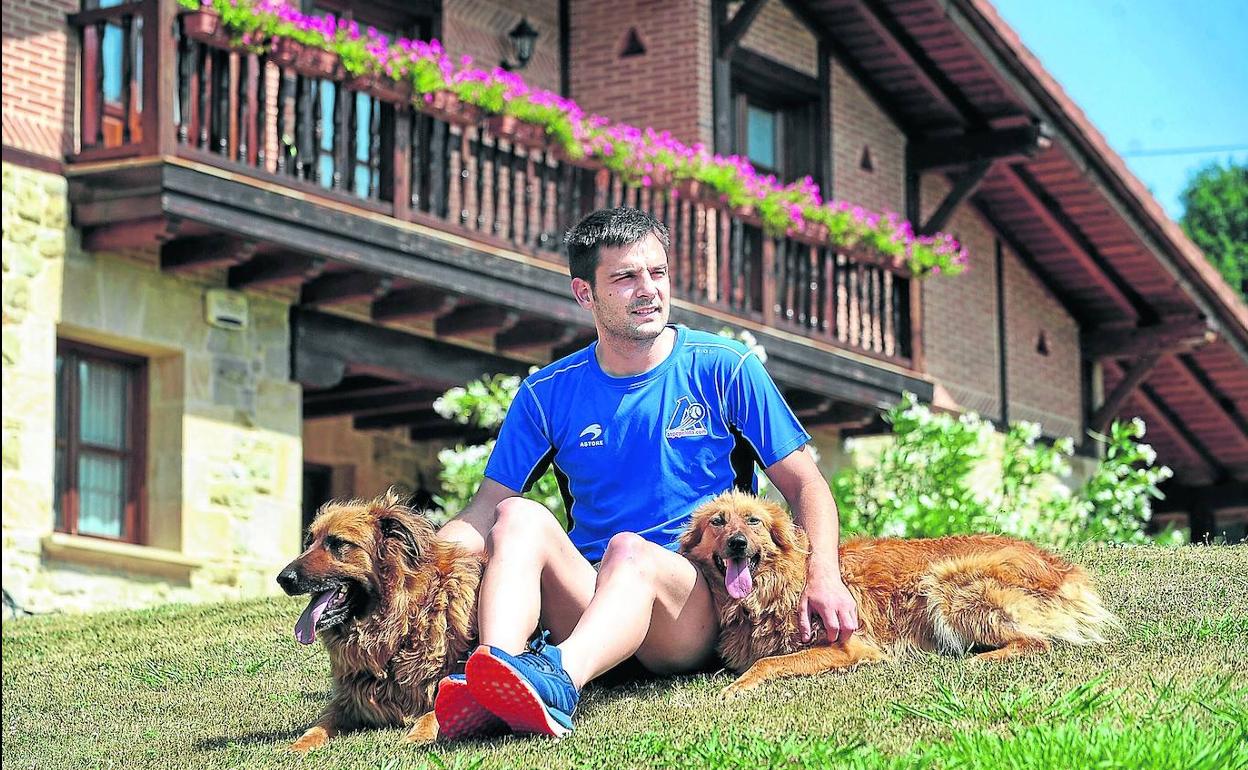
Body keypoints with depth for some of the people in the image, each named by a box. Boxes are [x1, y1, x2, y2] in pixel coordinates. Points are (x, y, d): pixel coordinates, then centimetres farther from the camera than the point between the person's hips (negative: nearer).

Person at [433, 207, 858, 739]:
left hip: (702, 604, -2)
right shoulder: (549, 393, 11)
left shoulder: (723, 368, 7)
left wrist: (824, 575, -13)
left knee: (630, 549, -35)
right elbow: (484, 512, 8)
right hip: (588, 592, 3)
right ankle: (491, 677, -51)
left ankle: (558, 678, -65)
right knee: (520, 516, -25)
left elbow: (806, 486, 6)